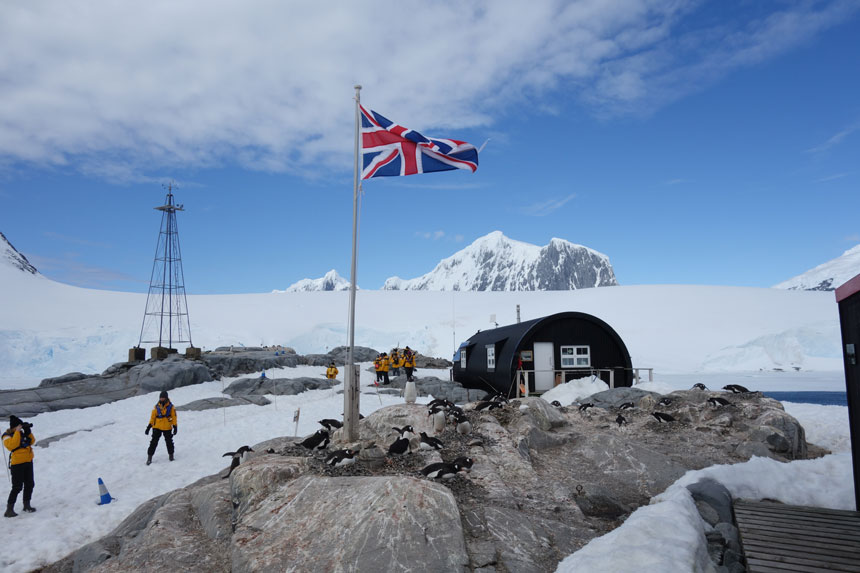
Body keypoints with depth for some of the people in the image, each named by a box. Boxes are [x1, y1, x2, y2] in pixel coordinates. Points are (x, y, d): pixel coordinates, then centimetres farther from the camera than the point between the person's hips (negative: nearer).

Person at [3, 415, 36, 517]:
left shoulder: (22, 432, 9)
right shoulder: (7, 436, -9)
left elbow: (32, 441, 8)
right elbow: (12, 445, -26)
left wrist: (28, 431, -5)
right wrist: (17, 432, -23)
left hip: (28, 462, 7)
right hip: (17, 464, -7)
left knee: (29, 484, 12)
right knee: (17, 487, -10)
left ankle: (27, 505, 25)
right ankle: (9, 509, -3)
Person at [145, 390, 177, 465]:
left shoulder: (171, 407, -2)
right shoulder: (156, 407, 2)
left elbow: (174, 417, 0)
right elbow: (152, 417, 6)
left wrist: (175, 427, -5)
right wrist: (149, 427, 2)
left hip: (167, 428, -1)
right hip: (157, 428, 1)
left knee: (169, 442, 7)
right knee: (154, 442, -3)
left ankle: (171, 455, 23)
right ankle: (149, 457, 3)